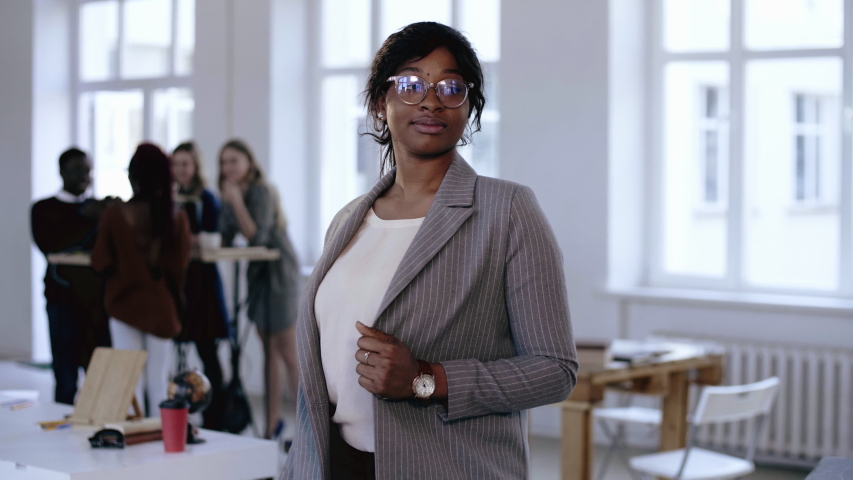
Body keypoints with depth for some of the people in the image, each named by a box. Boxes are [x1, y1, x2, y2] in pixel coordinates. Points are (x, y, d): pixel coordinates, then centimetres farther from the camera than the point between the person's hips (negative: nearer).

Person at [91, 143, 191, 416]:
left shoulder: (114, 214, -12)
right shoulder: (176, 217, -9)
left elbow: (100, 263, -4)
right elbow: (179, 268, -5)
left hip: (125, 303, -1)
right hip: (162, 306, 1)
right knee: (160, 384, 8)